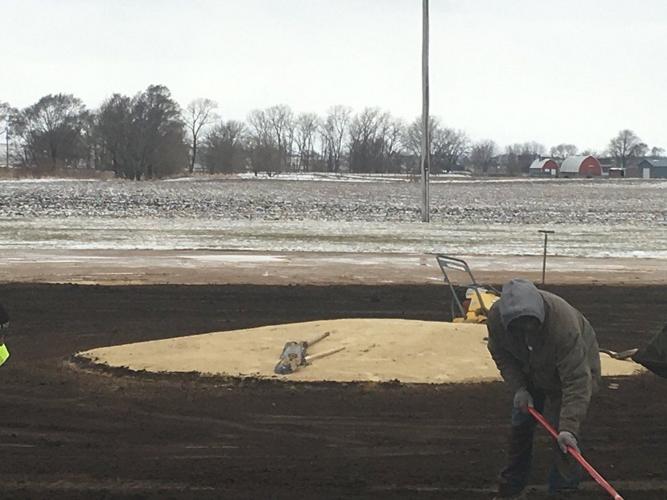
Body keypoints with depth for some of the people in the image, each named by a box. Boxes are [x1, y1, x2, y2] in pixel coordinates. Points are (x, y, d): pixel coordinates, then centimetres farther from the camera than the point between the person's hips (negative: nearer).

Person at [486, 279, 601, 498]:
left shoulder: (564, 324, -45)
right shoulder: (496, 317, -30)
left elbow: (576, 381, -42)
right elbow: (501, 354, -8)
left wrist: (568, 427, -46)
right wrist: (518, 388, -19)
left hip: (575, 364, -5)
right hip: (530, 373, 5)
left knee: (564, 439, -13)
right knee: (520, 426, 12)